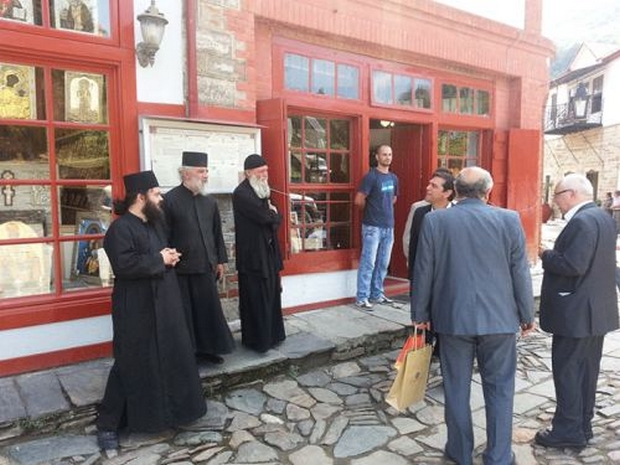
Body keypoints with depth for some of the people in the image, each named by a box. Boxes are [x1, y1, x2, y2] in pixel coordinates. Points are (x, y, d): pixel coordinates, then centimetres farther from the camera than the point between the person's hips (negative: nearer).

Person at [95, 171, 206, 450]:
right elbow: (124, 265, -28)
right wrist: (159, 260, -19)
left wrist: (170, 257, 1)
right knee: (132, 365, 0)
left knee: (170, 358, 15)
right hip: (136, 309, -8)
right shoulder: (120, 228, -16)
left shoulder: (155, 222, 11)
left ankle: (168, 409, 34)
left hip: (163, 303, 9)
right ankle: (108, 424, 17)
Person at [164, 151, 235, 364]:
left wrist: (220, 260, 12)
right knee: (185, 314, 7)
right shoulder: (170, 200, -10)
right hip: (182, 268, -5)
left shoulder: (209, 201, 7)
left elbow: (217, 233, 12)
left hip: (206, 266, 5)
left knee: (209, 310, 13)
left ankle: (206, 347, 29)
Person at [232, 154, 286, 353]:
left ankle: (272, 335, 28)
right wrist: (274, 214, -3)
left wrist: (271, 214, -9)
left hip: (268, 252, 9)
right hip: (253, 255, -9)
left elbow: (275, 218, 12)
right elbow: (265, 217, -23)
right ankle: (257, 340, 15)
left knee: (270, 296, 15)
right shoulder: (241, 193, -16)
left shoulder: (261, 190, 14)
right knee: (256, 299, 2)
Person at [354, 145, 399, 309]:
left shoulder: (393, 178, 11)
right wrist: (370, 210, 3)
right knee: (368, 263, -3)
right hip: (372, 227, -7)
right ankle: (362, 297, 4)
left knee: (383, 263, 12)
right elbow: (359, 200, -13)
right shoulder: (371, 176, -11)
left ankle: (377, 294, 23)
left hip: (389, 226, 7)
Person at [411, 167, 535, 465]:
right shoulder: (508, 220, -5)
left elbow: (423, 272, -2)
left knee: (457, 387, 12)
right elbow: (520, 273, -1)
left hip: (452, 318, 0)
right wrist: (527, 315, 11)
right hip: (499, 318, 0)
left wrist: (419, 314, 9)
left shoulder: (434, 221, -6)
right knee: (499, 388, 13)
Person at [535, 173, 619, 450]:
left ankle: (569, 431, 11)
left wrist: (546, 256, -12)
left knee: (566, 370, 1)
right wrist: (555, 254, 7)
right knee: (586, 369, 17)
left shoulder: (582, 221, -20)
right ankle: (583, 426, 29)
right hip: (596, 308, 10)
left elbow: (573, 265, -27)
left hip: (576, 311, -10)